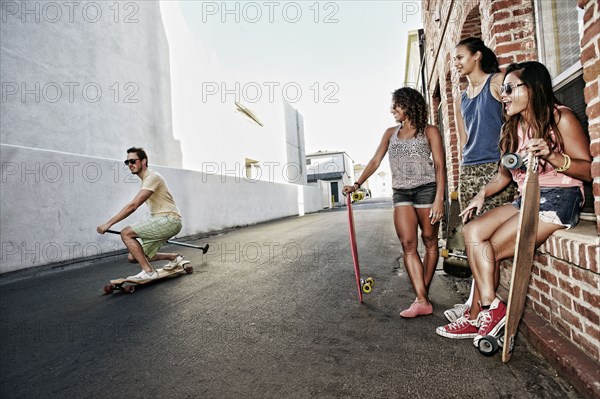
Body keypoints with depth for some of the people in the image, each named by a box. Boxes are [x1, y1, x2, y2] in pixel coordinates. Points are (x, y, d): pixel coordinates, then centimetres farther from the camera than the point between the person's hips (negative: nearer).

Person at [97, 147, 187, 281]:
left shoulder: (152, 177, -12)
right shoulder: (146, 180, 19)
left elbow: (133, 205, -20)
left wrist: (109, 223, -16)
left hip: (169, 220, -10)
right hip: (161, 221, 10)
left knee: (126, 233, -18)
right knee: (133, 257, 9)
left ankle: (148, 272, -14)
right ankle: (174, 257, 22)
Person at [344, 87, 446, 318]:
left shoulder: (429, 131, 4)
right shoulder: (391, 133, 17)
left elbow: (439, 166, -4)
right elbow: (375, 161, 13)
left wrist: (439, 199, -14)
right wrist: (357, 184, 1)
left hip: (426, 189, -3)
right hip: (401, 193, 3)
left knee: (429, 242, 3)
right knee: (408, 244, -9)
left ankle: (422, 295, 17)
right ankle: (422, 301, -7)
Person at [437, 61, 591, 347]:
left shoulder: (561, 119, -7)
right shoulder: (510, 128, 12)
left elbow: (589, 170, -9)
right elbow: (504, 174, 14)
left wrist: (552, 156, -27)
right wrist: (482, 194, -3)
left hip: (559, 198, -7)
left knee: (489, 249, -18)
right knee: (472, 231, -14)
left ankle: (482, 313, 0)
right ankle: (490, 309, -9)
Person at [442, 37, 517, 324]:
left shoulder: (497, 82, 5)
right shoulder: (461, 99, 23)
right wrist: (462, 175, 15)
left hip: (495, 168, -6)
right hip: (468, 171, 6)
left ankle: (475, 306, -1)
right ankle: (477, 303, 14)